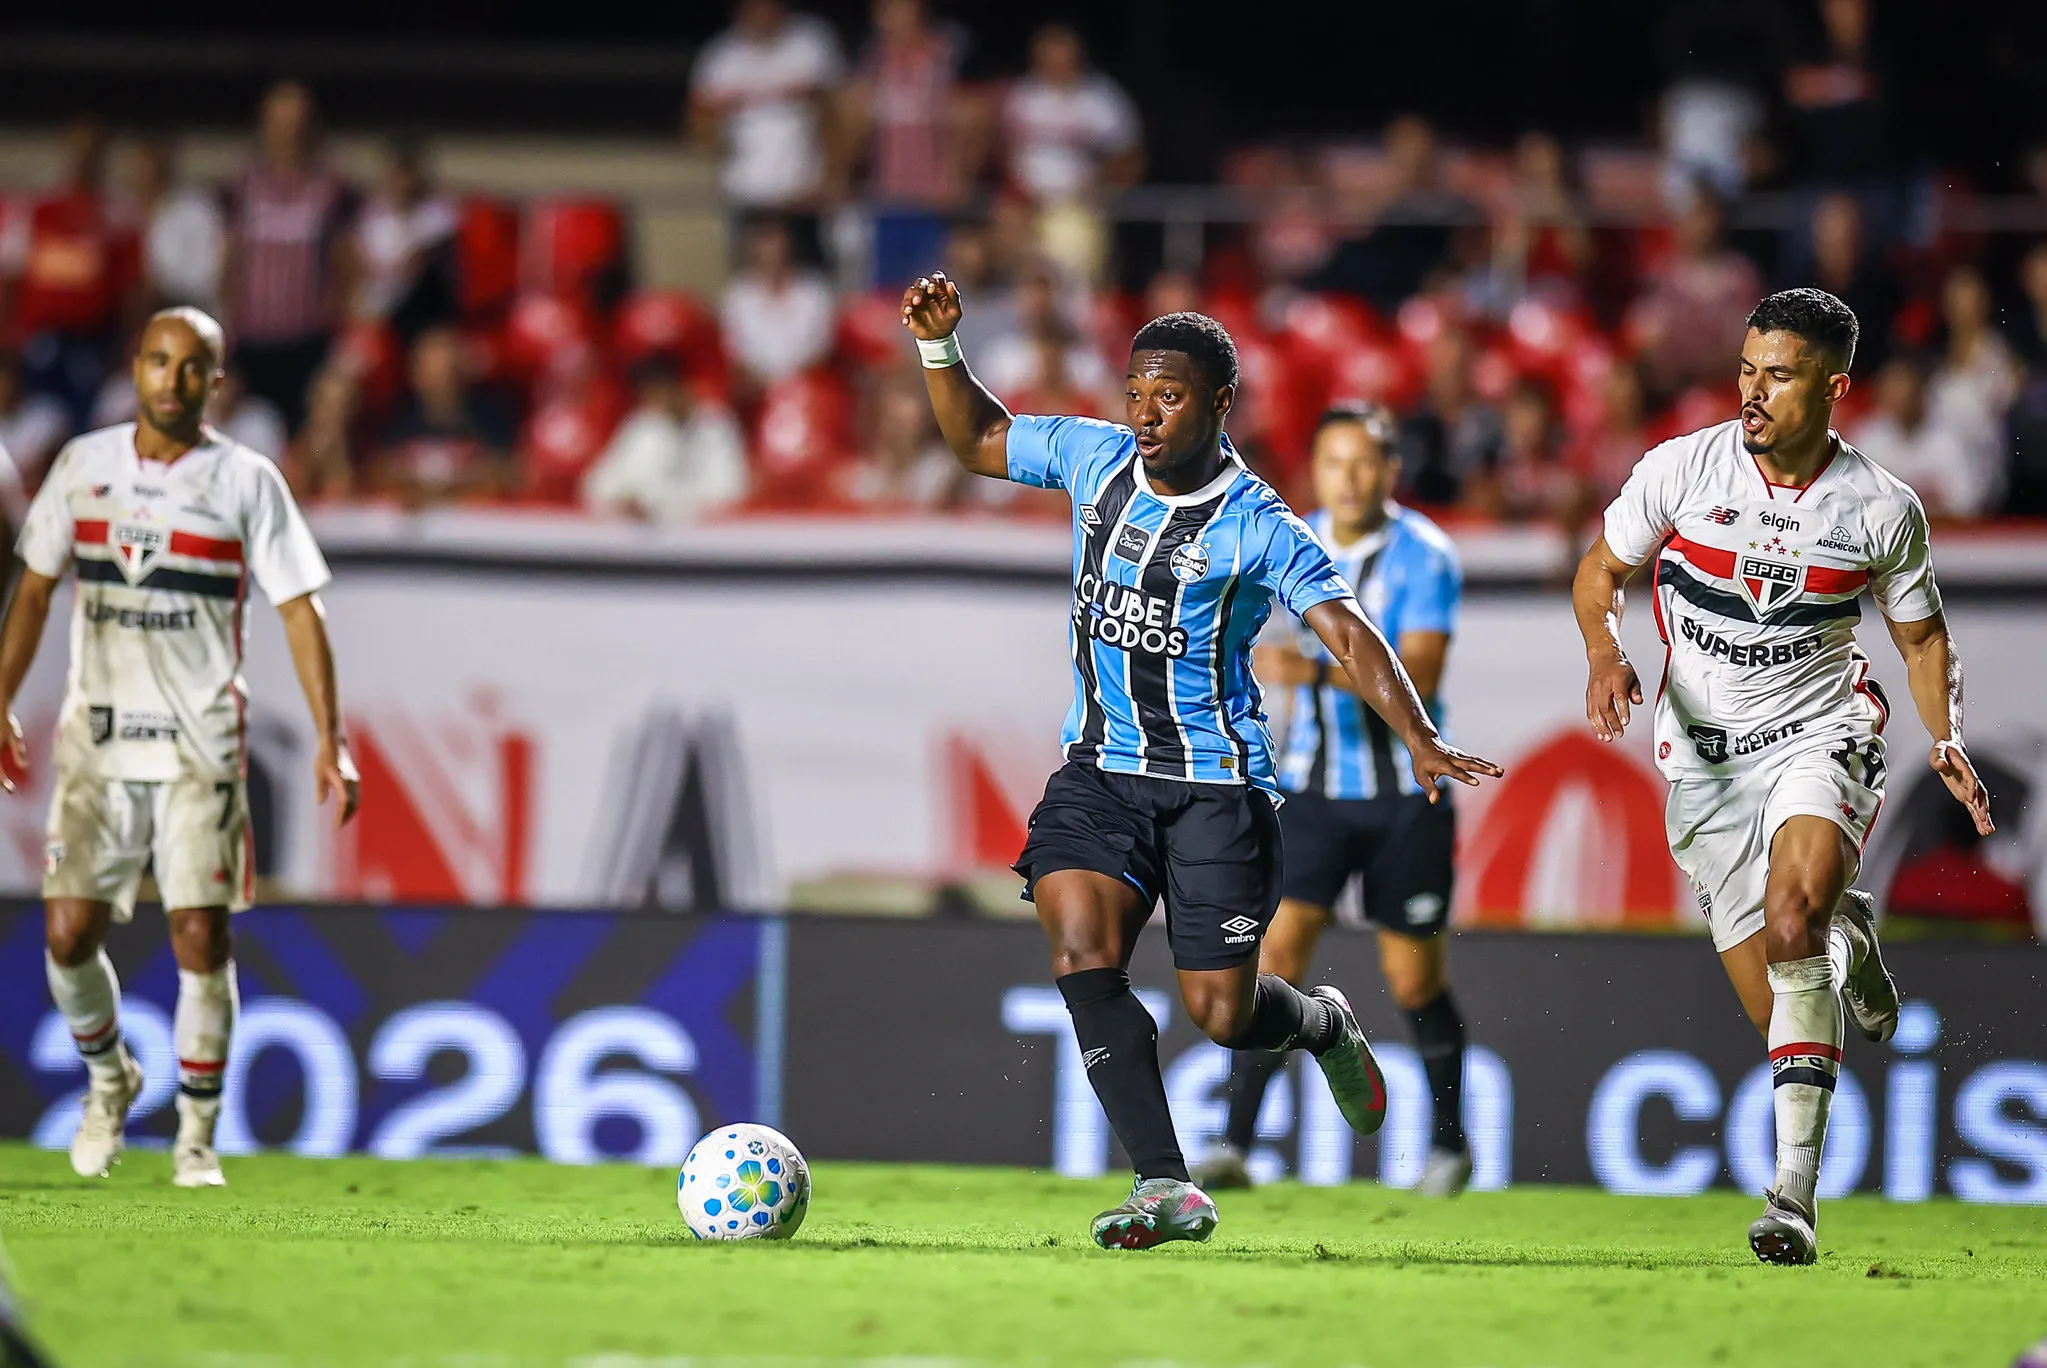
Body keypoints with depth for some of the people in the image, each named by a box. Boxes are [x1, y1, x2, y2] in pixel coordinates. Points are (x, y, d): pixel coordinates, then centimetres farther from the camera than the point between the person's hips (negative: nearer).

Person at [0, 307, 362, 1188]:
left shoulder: (246, 481, -1)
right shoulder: (84, 464, 7)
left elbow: (299, 610, -2)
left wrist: (330, 741, -9)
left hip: (201, 743, -2)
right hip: (97, 738, 2)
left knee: (201, 938, -8)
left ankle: (197, 1136, 5)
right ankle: (108, 1079, 23)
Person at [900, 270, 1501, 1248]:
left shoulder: (1256, 527, -13)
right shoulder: (1094, 458, 2)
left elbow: (1347, 634, -20)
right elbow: (976, 440, 18)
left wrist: (1419, 740, -34)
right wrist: (939, 349, 1)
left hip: (1215, 784, -4)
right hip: (1099, 772, 4)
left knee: (1220, 1014, -2)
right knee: (1083, 960, -19)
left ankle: (1325, 1025, 35)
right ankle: (1165, 1186, -18)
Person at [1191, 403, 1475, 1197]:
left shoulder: (1425, 556, -13)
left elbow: (1419, 674, -25)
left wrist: (1317, 672, -37)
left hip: (1405, 798, -3)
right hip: (1313, 785, 3)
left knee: (1413, 981, 5)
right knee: (1276, 952, -12)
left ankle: (1449, 1145, 27)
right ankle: (1234, 1147, -14)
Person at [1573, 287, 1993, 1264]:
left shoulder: (1884, 510, -5)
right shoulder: (1682, 468, -7)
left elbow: (1922, 637, 10)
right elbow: (1600, 572, 6)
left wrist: (1948, 744, -5)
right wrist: (1606, 651, -15)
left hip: (1817, 736, -2)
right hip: (1704, 755, 2)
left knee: (1792, 915, -32)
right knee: (1776, 1005, 0)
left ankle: (1795, 1194, -30)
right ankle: (1847, 934, 40)